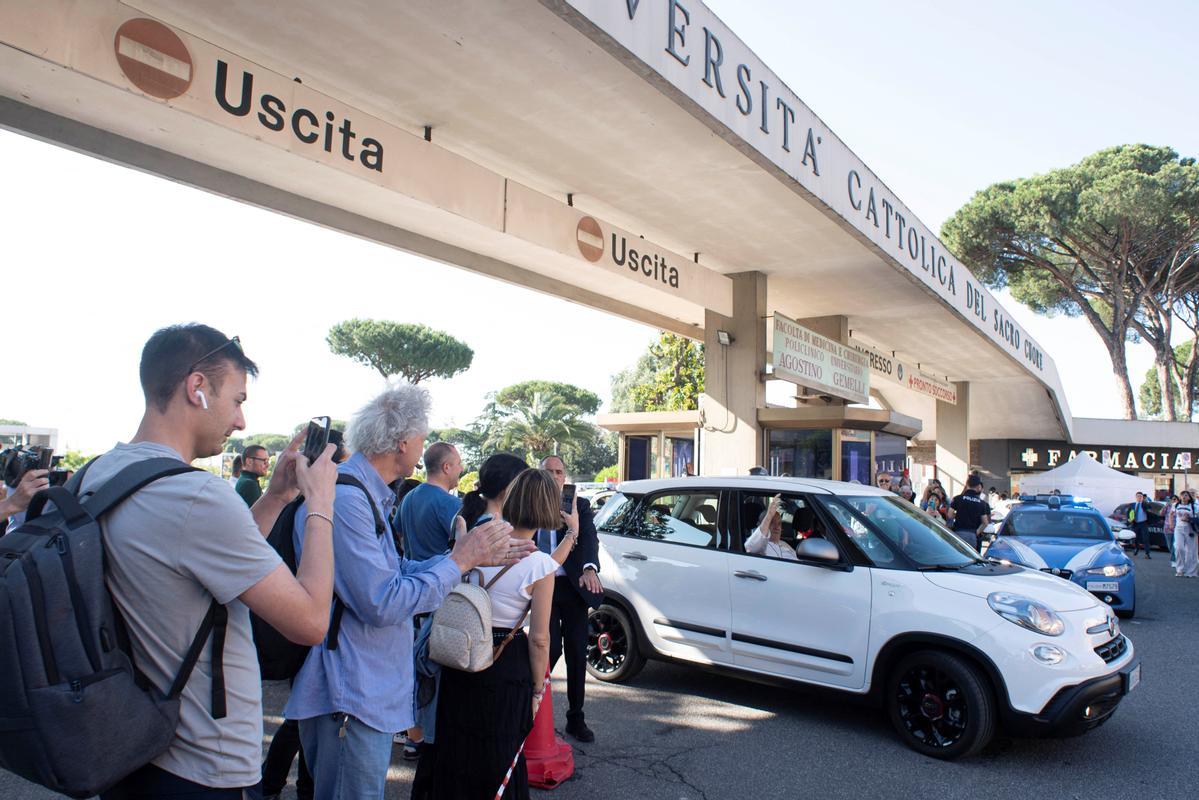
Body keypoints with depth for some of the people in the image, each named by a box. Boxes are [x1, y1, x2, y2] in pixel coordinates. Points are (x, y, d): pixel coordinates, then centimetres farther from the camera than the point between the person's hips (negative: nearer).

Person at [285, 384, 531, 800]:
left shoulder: (368, 495, 10)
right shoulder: (346, 499, -24)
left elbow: (395, 574, 11)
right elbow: (382, 604, -26)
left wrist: (476, 556, 7)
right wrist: (459, 561, -18)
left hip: (371, 693, 11)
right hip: (351, 698, -11)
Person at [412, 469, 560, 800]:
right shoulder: (540, 565, -17)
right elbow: (539, 638, -13)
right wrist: (538, 687, -1)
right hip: (507, 665, -3)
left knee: (452, 745, 23)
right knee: (498, 755, 17)